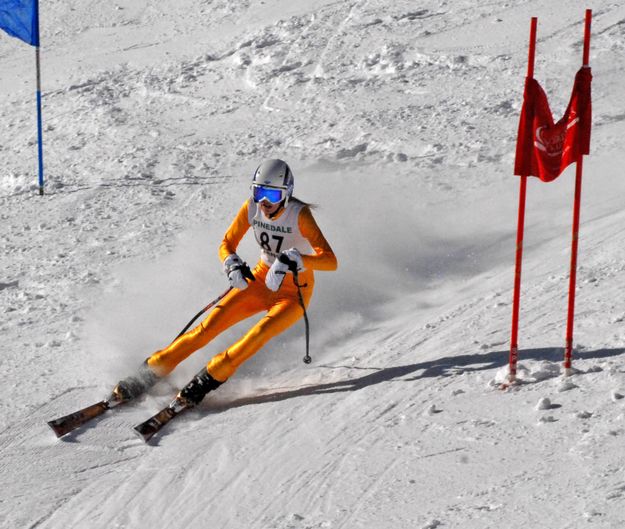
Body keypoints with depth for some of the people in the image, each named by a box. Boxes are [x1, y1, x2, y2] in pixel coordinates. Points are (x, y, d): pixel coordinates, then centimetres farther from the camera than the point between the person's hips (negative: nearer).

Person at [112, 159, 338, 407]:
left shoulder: (299, 215, -25)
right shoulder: (252, 207, -12)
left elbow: (330, 260, -33)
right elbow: (226, 246, -1)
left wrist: (293, 259, -49)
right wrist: (233, 265, -24)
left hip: (295, 291, -4)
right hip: (261, 279, 4)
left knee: (261, 332, -31)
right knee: (211, 325, -10)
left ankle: (211, 376, -22)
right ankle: (153, 369, -2)